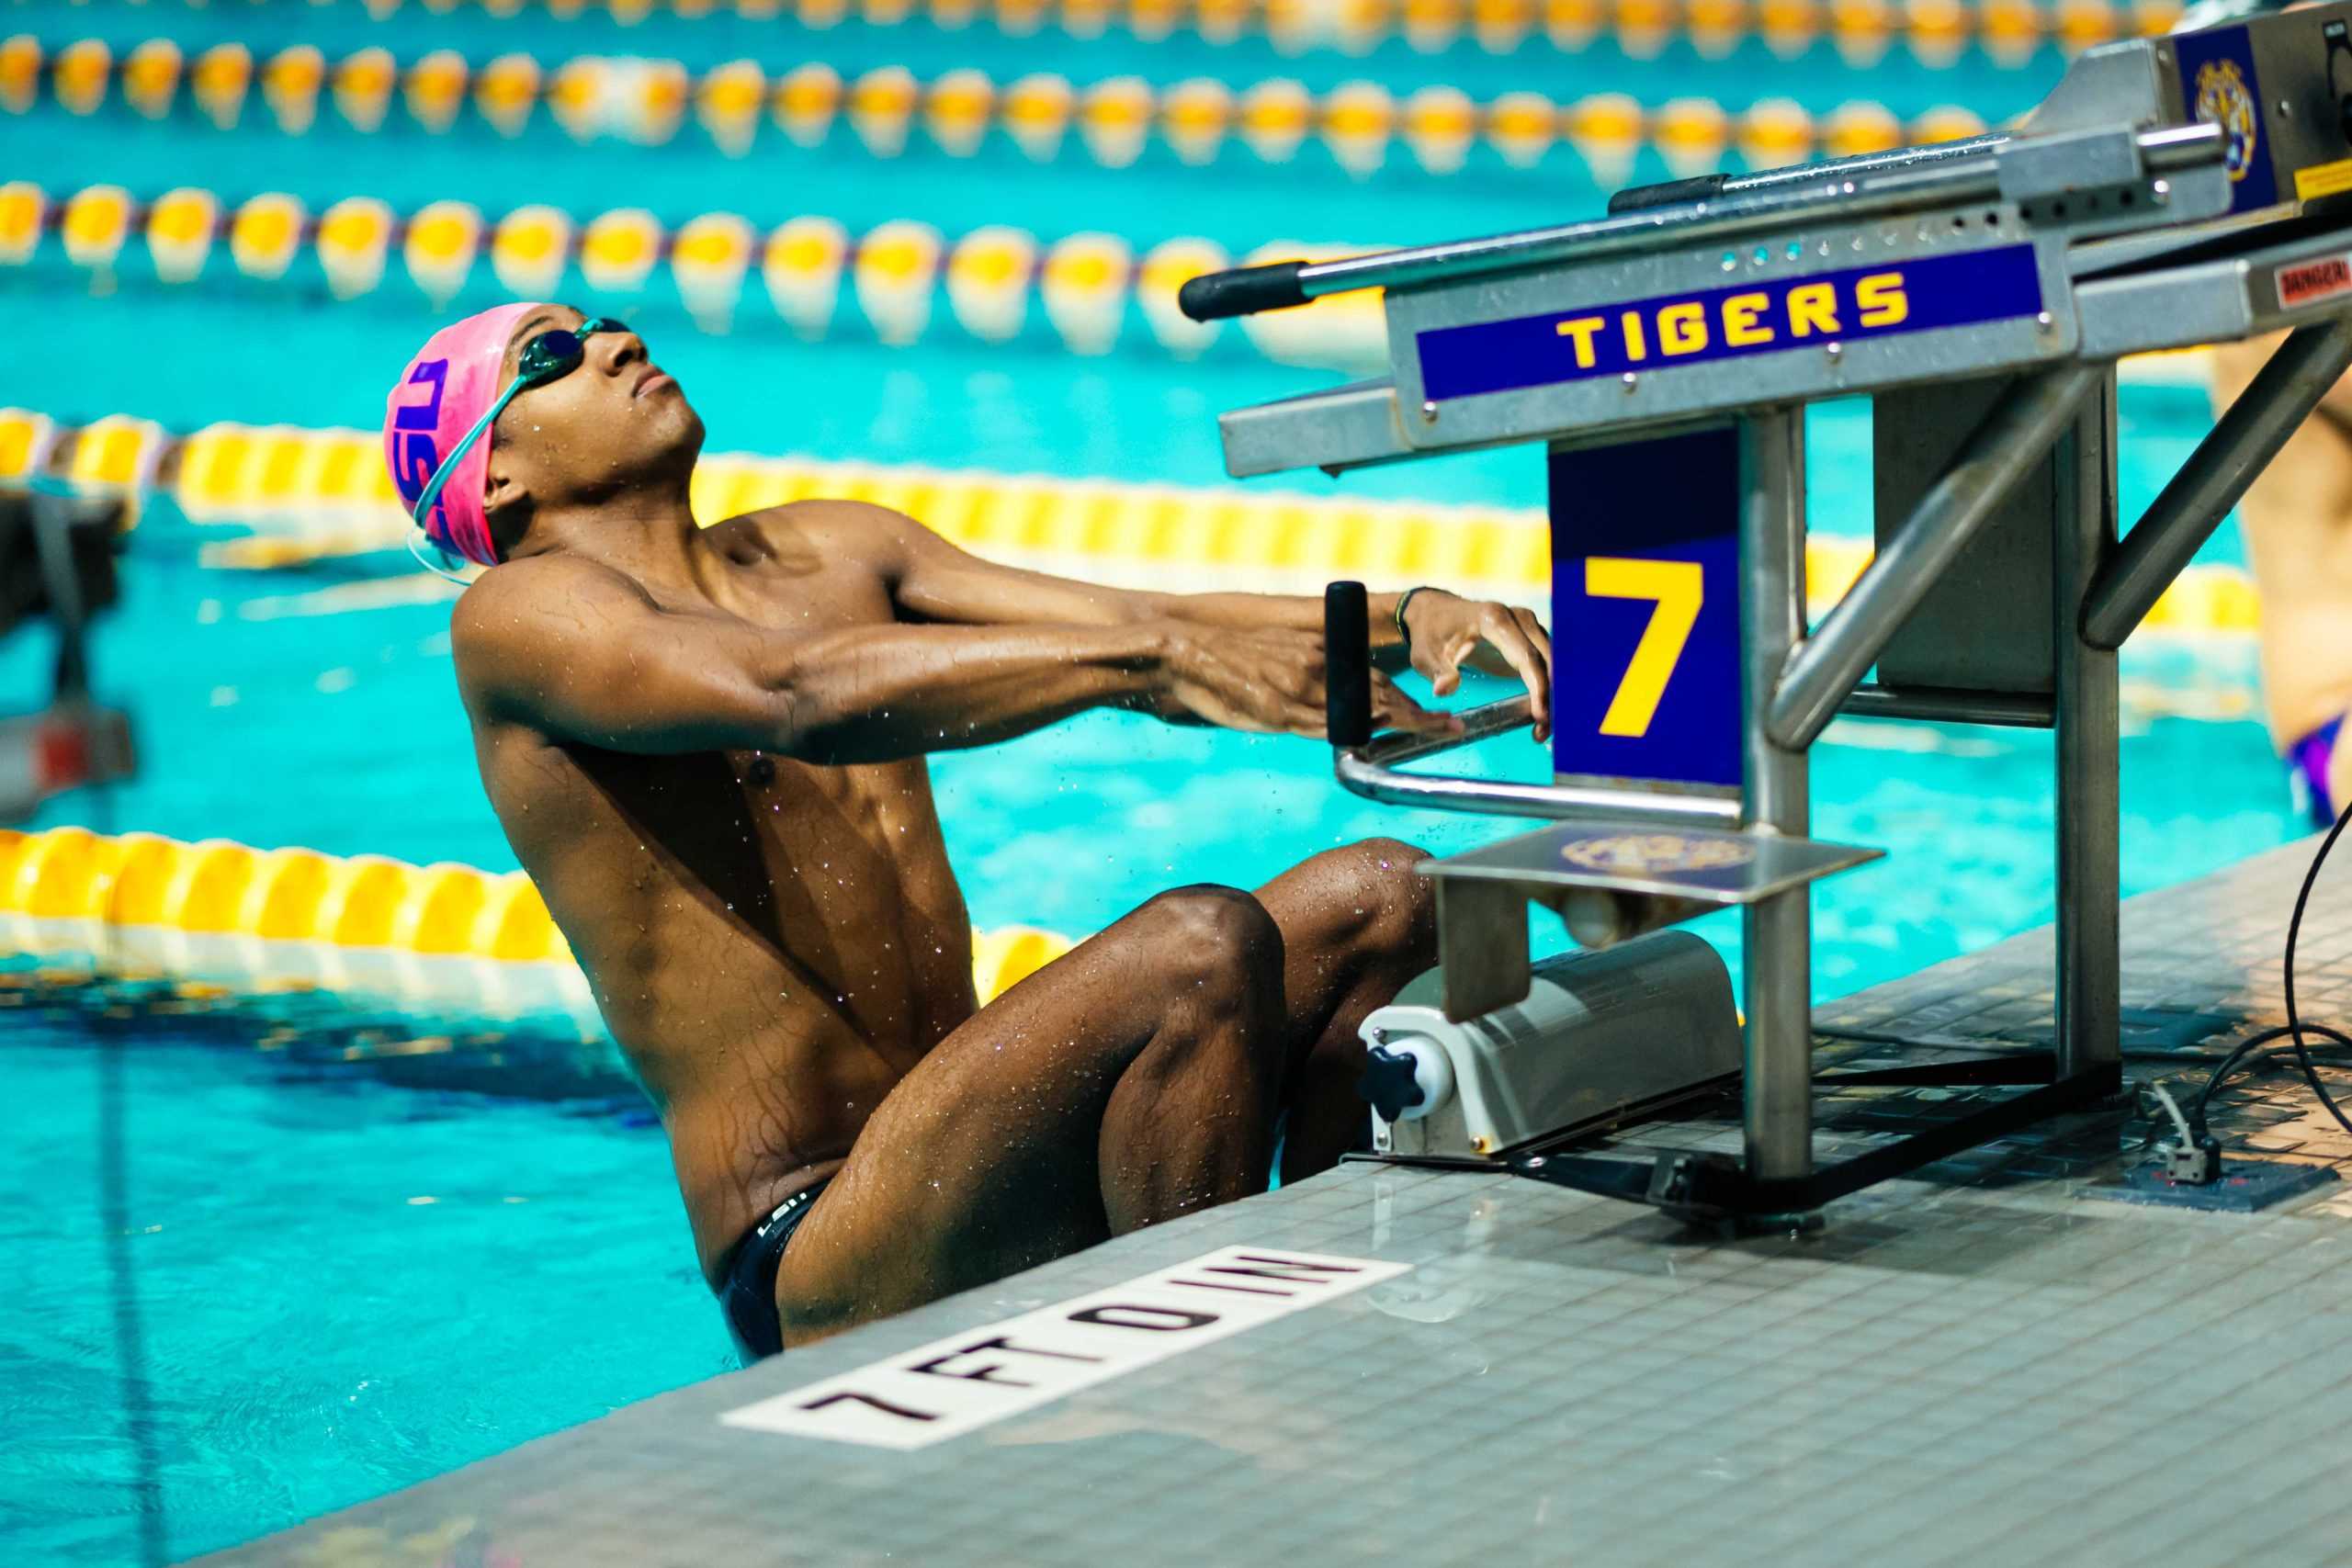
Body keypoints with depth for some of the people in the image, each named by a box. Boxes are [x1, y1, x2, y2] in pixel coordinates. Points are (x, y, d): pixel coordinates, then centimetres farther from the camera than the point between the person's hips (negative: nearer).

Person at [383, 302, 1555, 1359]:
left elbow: (1132, 617, 8)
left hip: (970, 1173, 8)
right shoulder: (518, 617, -5)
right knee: (1201, 946, -27)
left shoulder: (828, 552, 18)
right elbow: (793, 693, -24)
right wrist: (1151, 659, -34)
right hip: (813, 1265, -8)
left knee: (1380, 900, 1)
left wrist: (1400, 619, -11)